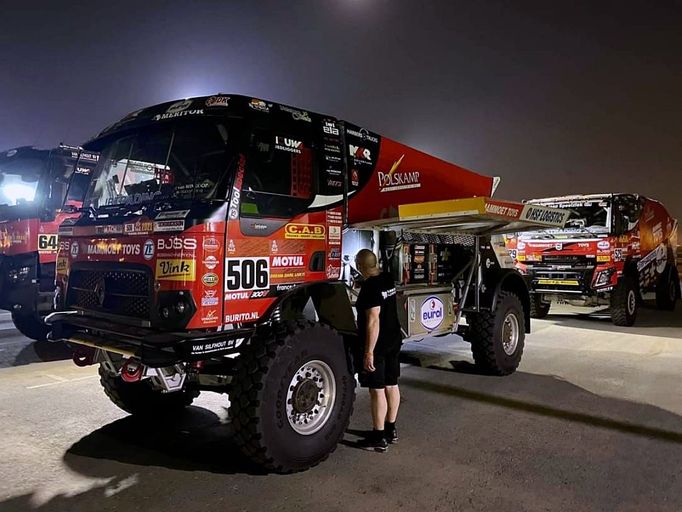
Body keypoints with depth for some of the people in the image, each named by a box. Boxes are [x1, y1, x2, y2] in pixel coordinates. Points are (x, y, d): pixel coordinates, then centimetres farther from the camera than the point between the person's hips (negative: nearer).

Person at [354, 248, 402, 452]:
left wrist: (369, 352, -24)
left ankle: (379, 438, 7)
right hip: (394, 341, 9)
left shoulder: (370, 286, -21)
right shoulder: (387, 279, 6)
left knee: (377, 390, -1)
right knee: (391, 385, 15)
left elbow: (373, 321, -26)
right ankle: (391, 430, 28)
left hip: (377, 345, -9)